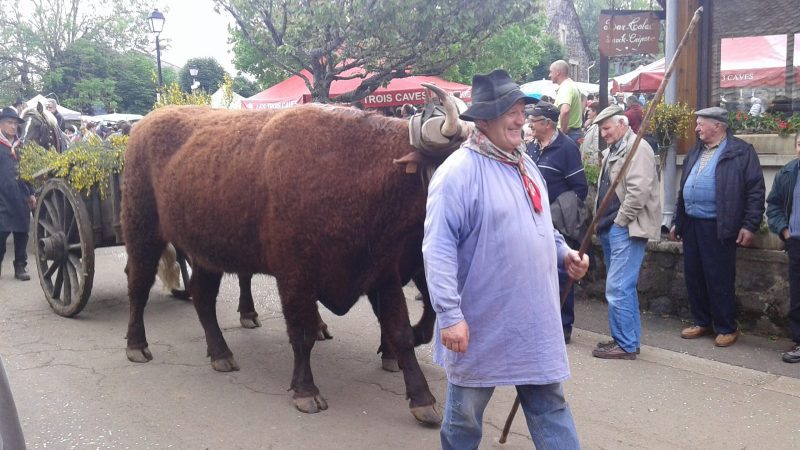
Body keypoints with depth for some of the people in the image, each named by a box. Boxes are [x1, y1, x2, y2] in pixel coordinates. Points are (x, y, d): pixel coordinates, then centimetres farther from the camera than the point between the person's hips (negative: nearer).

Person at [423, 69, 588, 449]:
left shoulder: (525, 165, 10)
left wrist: (563, 253, 7)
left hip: (534, 321, 7)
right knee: (465, 413, 12)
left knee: (549, 402, 14)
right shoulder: (459, 171, -17)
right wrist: (449, 314, -25)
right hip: (480, 323, -7)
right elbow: (438, 249, -22)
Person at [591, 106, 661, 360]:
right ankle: (626, 339, 22)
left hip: (627, 229, -10)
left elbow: (638, 191, -20)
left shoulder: (637, 148, -10)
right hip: (611, 228, 10)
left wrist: (619, 221, -16)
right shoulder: (614, 151, 20)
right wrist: (603, 223, 12)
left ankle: (626, 345, -2)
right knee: (623, 287, 14)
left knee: (618, 288, -10)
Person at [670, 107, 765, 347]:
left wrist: (750, 225, -13)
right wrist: (677, 221, 20)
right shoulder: (695, 152, 17)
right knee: (693, 276, 11)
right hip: (691, 225, 7)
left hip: (718, 227, -7)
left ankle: (727, 328, 13)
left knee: (719, 279, -1)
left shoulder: (741, 152, -5)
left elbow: (755, 190, -8)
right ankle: (702, 323, 25)